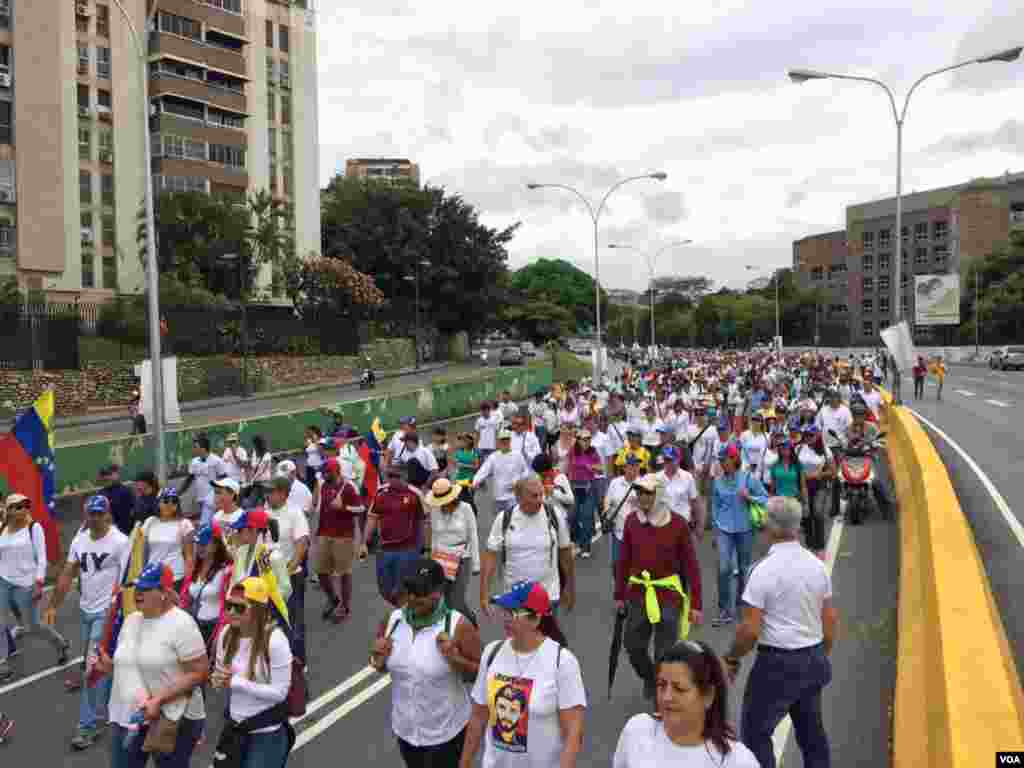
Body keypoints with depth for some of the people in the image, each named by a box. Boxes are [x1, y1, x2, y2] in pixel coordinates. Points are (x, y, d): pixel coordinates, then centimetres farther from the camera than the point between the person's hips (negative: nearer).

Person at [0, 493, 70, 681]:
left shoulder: (34, 527, -8)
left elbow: (41, 558, -9)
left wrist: (39, 584, -15)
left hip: (25, 584, -4)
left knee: (32, 626, 4)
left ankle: (59, 643, 30)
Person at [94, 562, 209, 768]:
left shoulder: (181, 624, -17)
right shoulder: (130, 620, 8)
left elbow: (200, 672, -19)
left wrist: (159, 700, -23)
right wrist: (110, 667, 0)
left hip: (171, 720, -7)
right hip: (127, 717, 7)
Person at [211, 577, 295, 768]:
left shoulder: (275, 639, -25)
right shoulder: (226, 634, -7)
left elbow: (280, 692, -21)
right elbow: (219, 674, 9)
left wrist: (236, 682, -24)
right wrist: (217, 680, -14)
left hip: (268, 735, -6)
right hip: (235, 727, 6)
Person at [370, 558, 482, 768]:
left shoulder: (458, 625, -20)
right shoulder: (393, 619, -8)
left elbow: (479, 672, -12)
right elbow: (381, 666, 7)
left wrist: (454, 658, -28)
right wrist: (379, 659, -14)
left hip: (446, 730, -4)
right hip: (405, 727, 4)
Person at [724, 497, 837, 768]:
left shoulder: (763, 570, -19)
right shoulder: (817, 565, 1)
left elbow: (750, 629, -18)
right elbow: (830, 619, 9)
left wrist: (732, 659, -3)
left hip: (778, 662, -7)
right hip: (814, 659, 7)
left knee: (755, 731, 5)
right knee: (811, 730, 21)